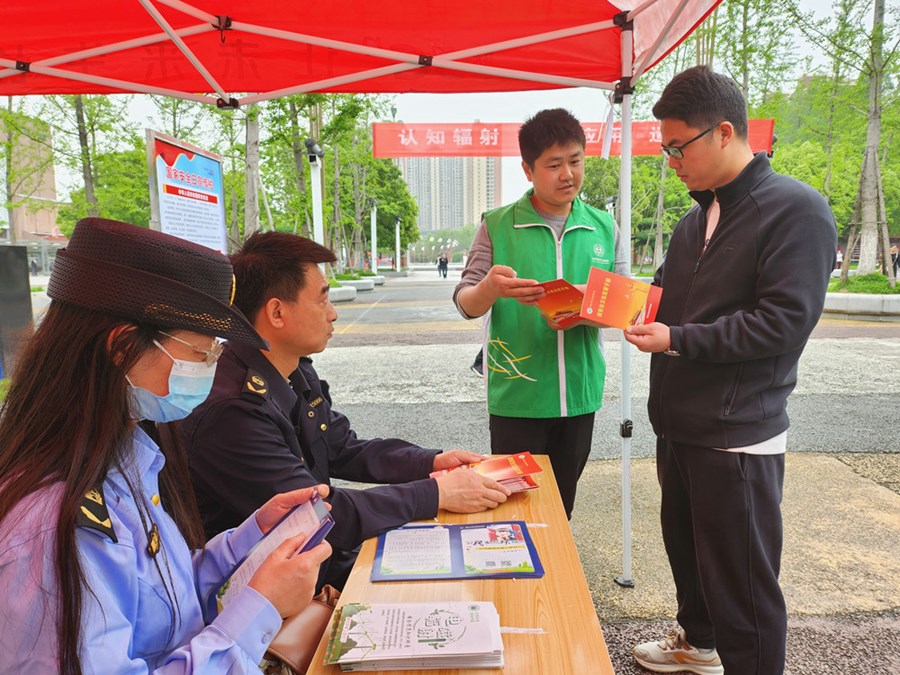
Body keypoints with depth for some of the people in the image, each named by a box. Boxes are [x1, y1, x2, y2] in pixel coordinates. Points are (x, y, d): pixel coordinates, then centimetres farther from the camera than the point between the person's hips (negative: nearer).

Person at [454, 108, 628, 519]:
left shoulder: (604, 228, 5)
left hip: (580, 394, 3)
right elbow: (466, 304, -5)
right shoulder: (496, 226, -2)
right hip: (516, 396, -3)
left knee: (561, 508, 18)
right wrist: (489, 289, -29)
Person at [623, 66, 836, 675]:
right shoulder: (698, 218, 12)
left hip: (738, 437, -8)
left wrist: (678, 340, -21)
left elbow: (784, 322, -20)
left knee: (742, 587, 3)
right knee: (686, 549, 25)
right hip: (679, 425, 9)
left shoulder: (796, 210, -13)